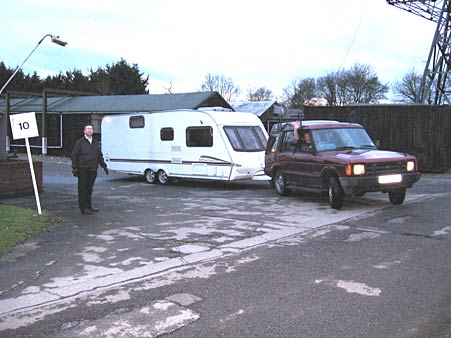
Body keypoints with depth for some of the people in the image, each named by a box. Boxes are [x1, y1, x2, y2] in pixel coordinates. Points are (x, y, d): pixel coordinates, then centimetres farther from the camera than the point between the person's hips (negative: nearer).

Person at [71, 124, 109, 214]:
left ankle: (89, 206, 20)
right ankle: (83, 207, 4)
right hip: (83, 170, -5)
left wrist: (104, 166, 18)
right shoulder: (80, 142, -2)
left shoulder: (95, 143, 16)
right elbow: (74, 155, -4)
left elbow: (100, 156, 23)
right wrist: (74, 168, -10)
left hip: (93, 170, 5)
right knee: (83, 189, -2)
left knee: (89, 188, 12)